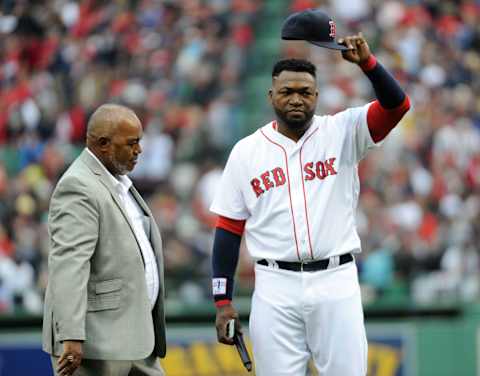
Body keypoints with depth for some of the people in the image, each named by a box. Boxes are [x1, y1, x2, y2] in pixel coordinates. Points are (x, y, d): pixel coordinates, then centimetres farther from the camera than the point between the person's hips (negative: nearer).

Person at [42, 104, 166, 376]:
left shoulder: (119, 182, 17)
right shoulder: (78, 188, -16)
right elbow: (69, 263, -25)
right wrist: (71, 337, -33)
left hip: (135, 338, 10)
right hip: (95, 340, -10)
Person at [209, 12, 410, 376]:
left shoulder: (342, 133, 4)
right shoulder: (246, 152, 6)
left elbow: (397, 104, -11)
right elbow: (229, 228, 6)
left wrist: (366, 62, -28)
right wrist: (223, 301, 0)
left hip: (336, 283, 0)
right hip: (275, 289, 1)